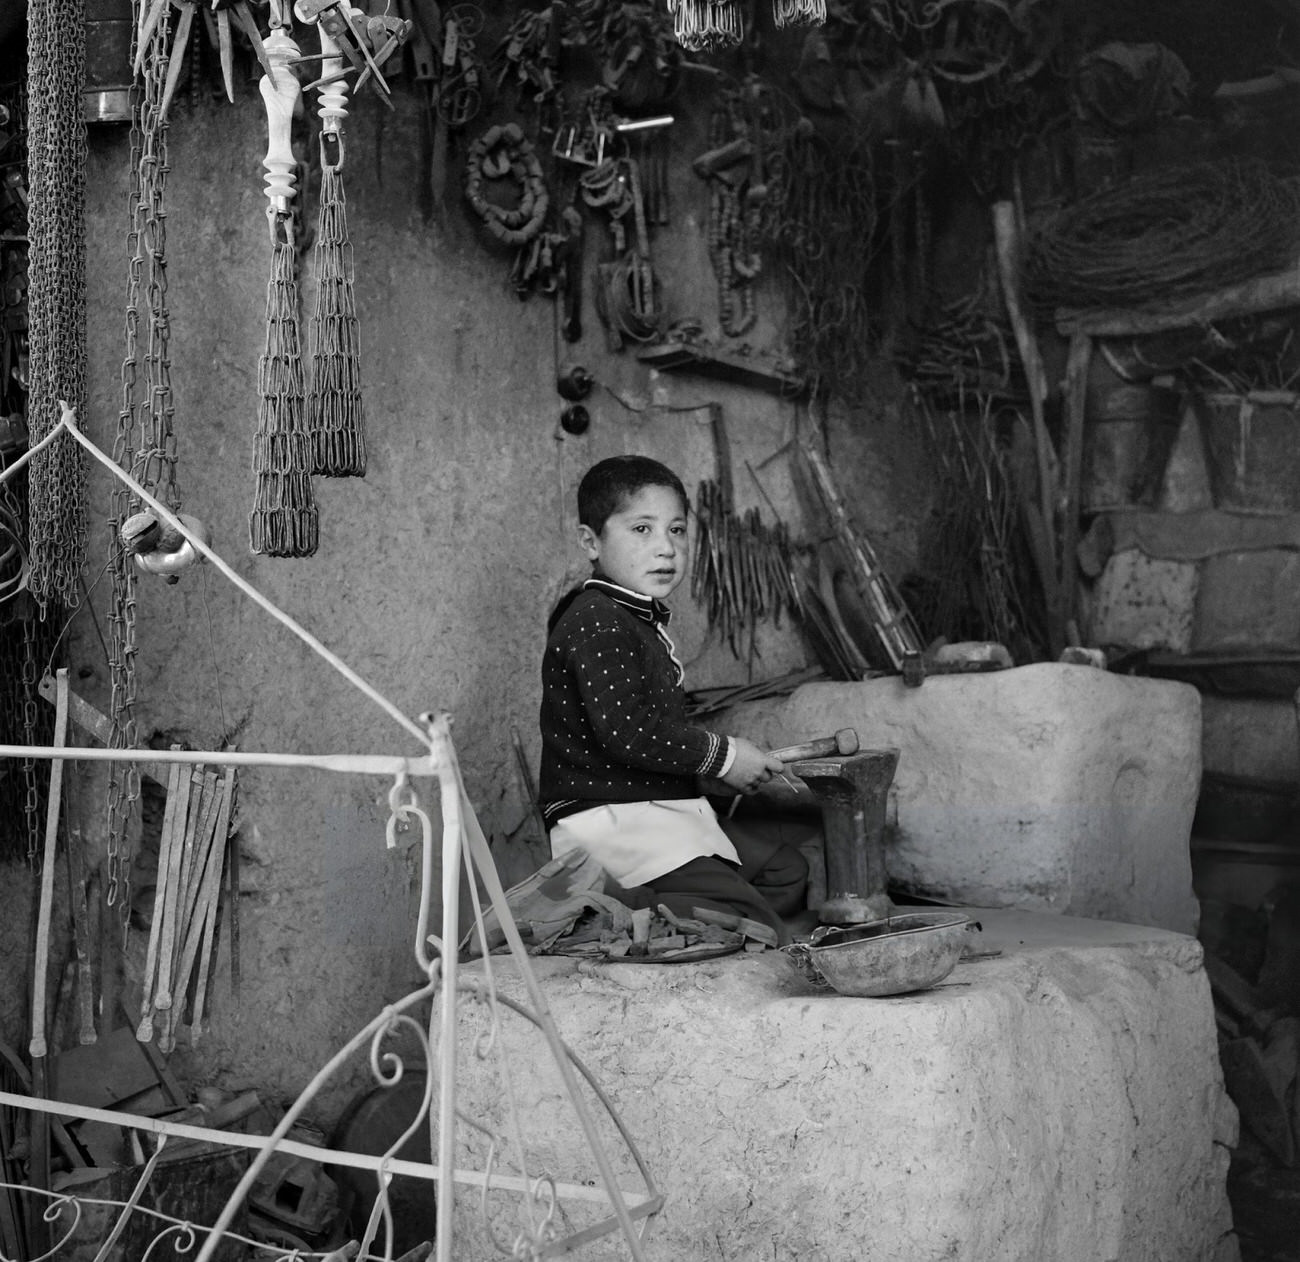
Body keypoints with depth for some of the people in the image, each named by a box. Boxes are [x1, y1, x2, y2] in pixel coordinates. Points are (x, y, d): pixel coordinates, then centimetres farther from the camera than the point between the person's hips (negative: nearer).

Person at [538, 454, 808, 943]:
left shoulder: (639, 620, 20)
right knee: (759, 933, -19)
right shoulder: (595, 622, -15)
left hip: (658, 819, 11)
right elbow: (624, 730, -24)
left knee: (785, 869, 20)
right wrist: (720, 755, -14)